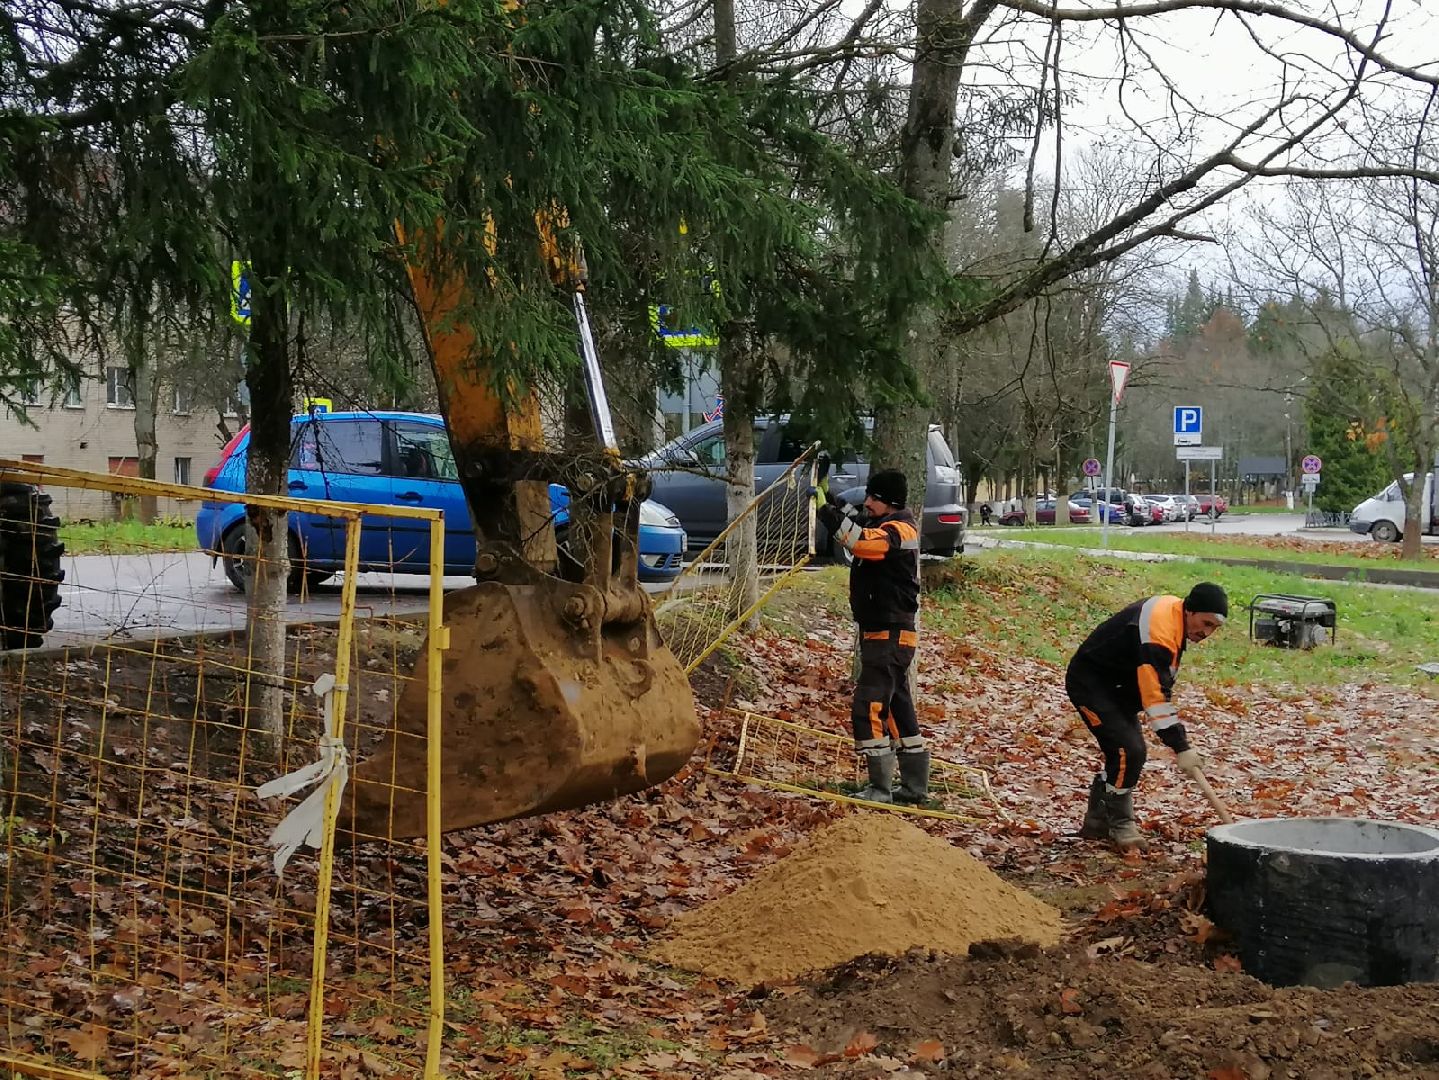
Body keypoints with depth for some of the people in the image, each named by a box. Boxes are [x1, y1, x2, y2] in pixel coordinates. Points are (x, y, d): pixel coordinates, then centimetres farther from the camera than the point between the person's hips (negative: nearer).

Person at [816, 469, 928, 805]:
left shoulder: (900, 529, -16)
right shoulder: (884, 524, 14)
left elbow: (868, 543, -35)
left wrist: (838, 523, -42)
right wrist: (842, 509, 12)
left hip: (889, 636, -11)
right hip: (883, 634, 11)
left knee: (868, 709, -13)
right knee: (898, 709, 15)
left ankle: (880, 788, -12)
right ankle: (915, 786, 23)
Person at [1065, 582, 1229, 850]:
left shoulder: (1174, 614, 0)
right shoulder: (1158, 629, -31)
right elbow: (1156, 695, -34)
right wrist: (1181, 746, -33)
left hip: (1117, 685, 10)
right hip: (1089, 684, -10)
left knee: (1133, 753, 9)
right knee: (1127, 750, -18)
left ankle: (1096, 822, 18)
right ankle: (1121, 826, -3)